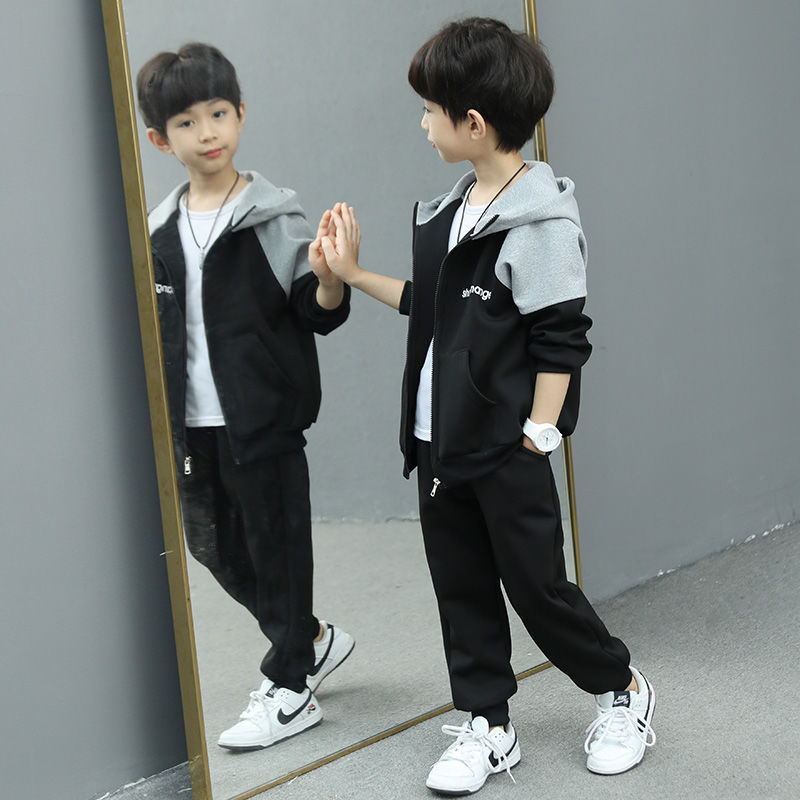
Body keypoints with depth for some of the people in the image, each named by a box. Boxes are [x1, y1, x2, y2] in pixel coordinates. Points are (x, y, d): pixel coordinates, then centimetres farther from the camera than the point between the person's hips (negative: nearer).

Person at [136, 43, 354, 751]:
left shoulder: (275, 216, -7)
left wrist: (327, 281, -28)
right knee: (216, 549, 14)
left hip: (265, 419, -6)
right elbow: (159, 330, 14)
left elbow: (316, 315, -8)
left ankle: (290, 689, 18)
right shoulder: (160, 230, 7)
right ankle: (314, 639, 34)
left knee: (277, 547, 4)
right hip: (195, 424, 6)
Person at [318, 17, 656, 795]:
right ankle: (487, 727, 24)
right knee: (461, 585, 12)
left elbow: (559, 340, -15)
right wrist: (355, 275, 15)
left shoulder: (540, 220, -16)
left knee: (535, 584, 3)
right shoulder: (450, 209, 9)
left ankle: (622, 690, 26)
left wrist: (539, 433, -14)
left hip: (507, 447, -8)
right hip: (441, 440, 8)